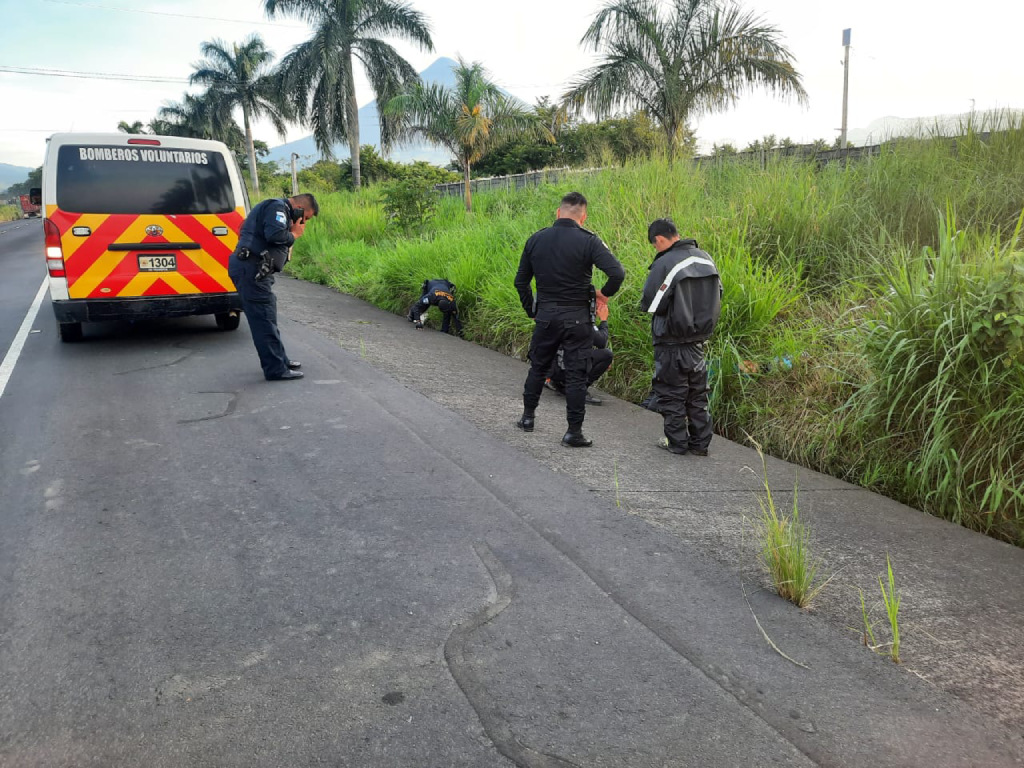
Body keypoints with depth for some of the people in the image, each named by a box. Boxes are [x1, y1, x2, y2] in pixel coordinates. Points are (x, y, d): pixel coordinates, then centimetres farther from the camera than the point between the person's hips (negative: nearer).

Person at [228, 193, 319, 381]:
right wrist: (294, 234, -7)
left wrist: (292, 233, 5)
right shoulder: (277, 207, -9)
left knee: (267, 317, 18)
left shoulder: (279, 209, 24)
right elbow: (275, 235, -25)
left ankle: (279, 360, 29)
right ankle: (276, 369, -7)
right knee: (264, 319, -9)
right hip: (251, 269, -11)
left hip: (252, 269, 11)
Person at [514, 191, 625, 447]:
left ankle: (528, 416, 30)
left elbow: (521, 281, 9)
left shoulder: (536, 240, 3)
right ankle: (574, 431, 6)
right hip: (577, 318, -3)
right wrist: (605, 293, -3)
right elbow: (617, 273, -21)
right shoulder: (588, 241, -11)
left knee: (538, 367, 19)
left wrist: (532, 311, 17)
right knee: (576, 374, 3)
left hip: (545, 315, 3)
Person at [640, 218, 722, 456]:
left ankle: (677, 442, 11)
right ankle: (700, 443, 20)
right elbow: (717, 295, 14)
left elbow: (651, 304, -17)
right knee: (698, 394, 15)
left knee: (671, 394, 6)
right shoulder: (706, 259, 5)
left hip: (672, 344, -7)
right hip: (699, 341, 7)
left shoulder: (665, 264, -18)